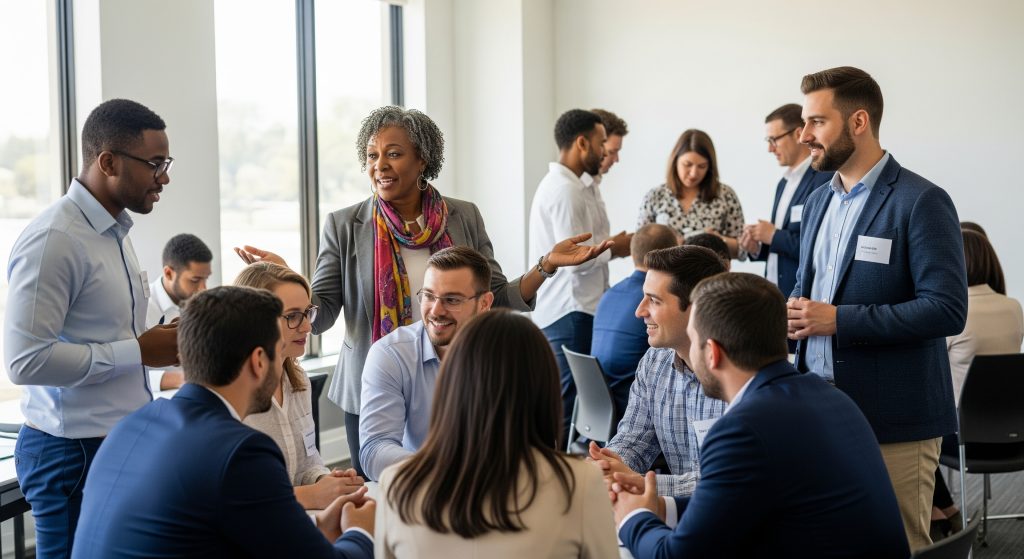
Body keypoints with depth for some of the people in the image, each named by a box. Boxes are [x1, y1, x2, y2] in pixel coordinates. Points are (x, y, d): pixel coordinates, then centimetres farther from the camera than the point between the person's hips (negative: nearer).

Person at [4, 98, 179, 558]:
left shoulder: (114, 231, 11)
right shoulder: (54, 239, -17)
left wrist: (158, 345, 1)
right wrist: (138, 352, -18)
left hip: (120, 443, 8)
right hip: (74, 452, -8)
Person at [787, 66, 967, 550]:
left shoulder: (921, 202, -10)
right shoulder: (818, 200, 13)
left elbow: (947, 309, -18)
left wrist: (839, 319, -20)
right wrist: (796, 310, 0)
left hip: (892, 420, -7)